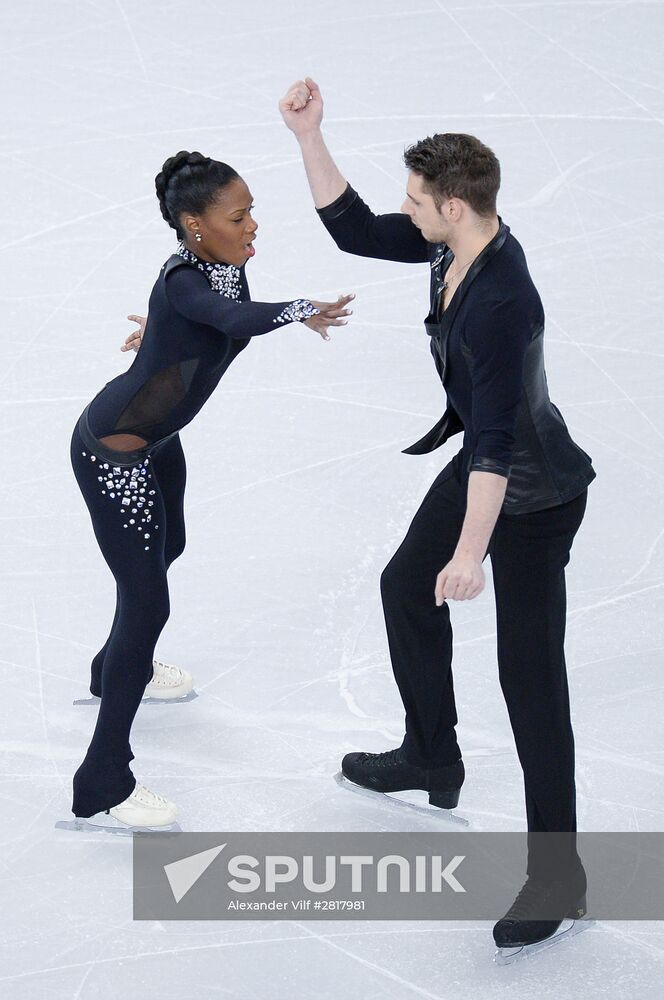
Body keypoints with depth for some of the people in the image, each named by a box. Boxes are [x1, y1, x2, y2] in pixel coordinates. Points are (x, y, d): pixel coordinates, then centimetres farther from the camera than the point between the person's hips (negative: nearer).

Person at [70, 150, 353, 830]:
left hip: (155, 441, 10)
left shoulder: (224, 267, -6)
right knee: (146, 600, -7)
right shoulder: (182, 283, -31)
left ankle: (117, 669, 58)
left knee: (166, 549, 30)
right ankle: (104, 782, 1)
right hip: (113, 454, -10)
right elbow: (241, 321, -53)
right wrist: (302, 310, -67)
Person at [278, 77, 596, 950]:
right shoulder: (451, 242, -8)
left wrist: (471, 554, -32)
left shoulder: (500, 302, -35)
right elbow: (353, 229, 1)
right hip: (484, 462, 10)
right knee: (406, 585, 23)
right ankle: (432, 760, 43)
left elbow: (497, 435, -34)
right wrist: (308, 135, -9)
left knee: (529, 672, -5)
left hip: (536, 496, -10)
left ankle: (557, 872, 5)